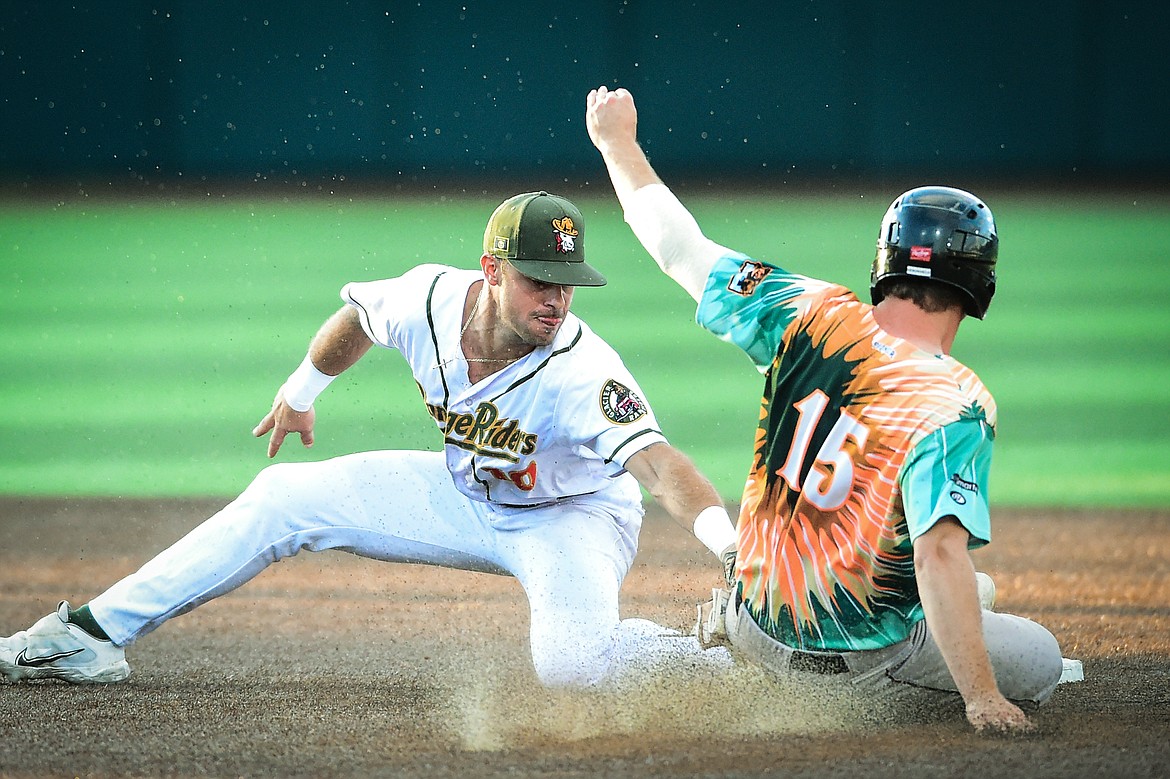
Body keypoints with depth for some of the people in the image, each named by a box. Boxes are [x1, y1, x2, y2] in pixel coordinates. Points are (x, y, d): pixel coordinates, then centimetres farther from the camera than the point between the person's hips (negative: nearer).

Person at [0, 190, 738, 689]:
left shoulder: (584, 374, -37)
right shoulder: (429, 299, -22)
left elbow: (658, 462, -51)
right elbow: (358, 314, 2)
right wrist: (302, 392, 19)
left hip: (569, 519, -5)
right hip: (465, 491, 6)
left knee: (570, 664, -36)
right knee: (285, 497, -1)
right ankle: (90, 635, 7)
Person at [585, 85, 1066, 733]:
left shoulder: (814, 317, -10)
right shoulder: (958, 405, -23)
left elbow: (682, 249, 1)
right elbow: (940, 553, -34)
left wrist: (618, 143, 17)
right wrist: (981, 700, -33)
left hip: (757, 630, 7)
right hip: (869, 655, -7)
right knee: (1040, 661, 14)